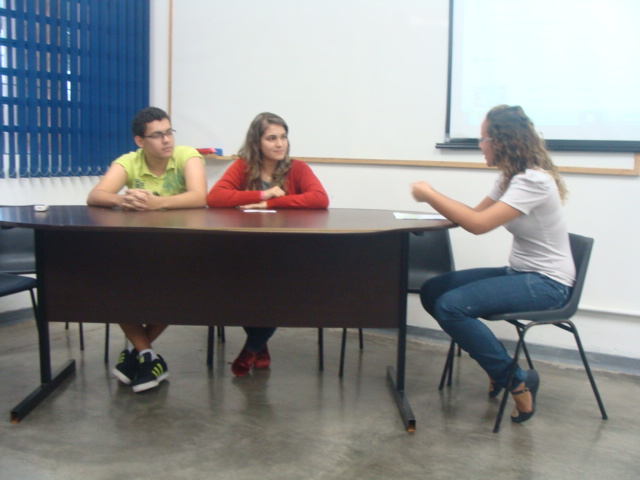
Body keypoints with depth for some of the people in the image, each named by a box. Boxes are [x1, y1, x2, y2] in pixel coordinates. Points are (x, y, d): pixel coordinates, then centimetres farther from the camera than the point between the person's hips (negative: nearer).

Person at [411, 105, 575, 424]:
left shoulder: (535, 181, -22)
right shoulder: (509, 177, 9)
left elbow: (479, 224, -30)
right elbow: (476, 214, 11)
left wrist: (430, 195, -21)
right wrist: (433, 198, -3)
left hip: (547, 283, -10)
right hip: (519, 273, 10)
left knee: (450, 306, -25)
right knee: (431, 292, 2)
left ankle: (518, 381, -8)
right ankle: (497, 363, 11)